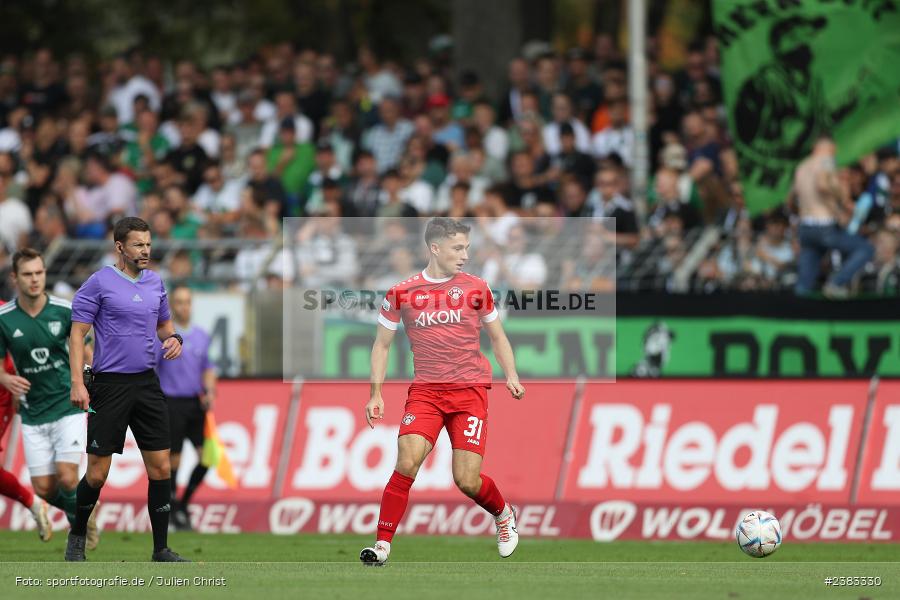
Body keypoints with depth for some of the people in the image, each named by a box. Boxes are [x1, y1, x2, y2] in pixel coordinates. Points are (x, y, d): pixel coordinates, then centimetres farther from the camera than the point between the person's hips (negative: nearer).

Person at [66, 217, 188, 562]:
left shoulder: (155, 283, 11)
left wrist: (173, 338, 1)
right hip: (110, 387, -5)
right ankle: (77, 538, 21)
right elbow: (77, 333, -7)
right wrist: (77, 383, -16)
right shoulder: (99, 283, -6)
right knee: (98, 473, -3)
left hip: (147, 384, 5)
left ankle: (161, 550, 6)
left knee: (160, 468, -1)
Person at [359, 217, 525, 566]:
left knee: (467, 481, -6)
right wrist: (376, 393, 4)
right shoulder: (402, 293, 3)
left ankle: (504, 515, 27)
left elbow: (497, 336, 17)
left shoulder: (476, 288, 6)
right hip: (425, 390, 0)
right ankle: (382, 546, -15)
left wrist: (511, 376, 3)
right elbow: (382, 344, 12)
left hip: (470, 390, 0)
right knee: (407, 463, -21)